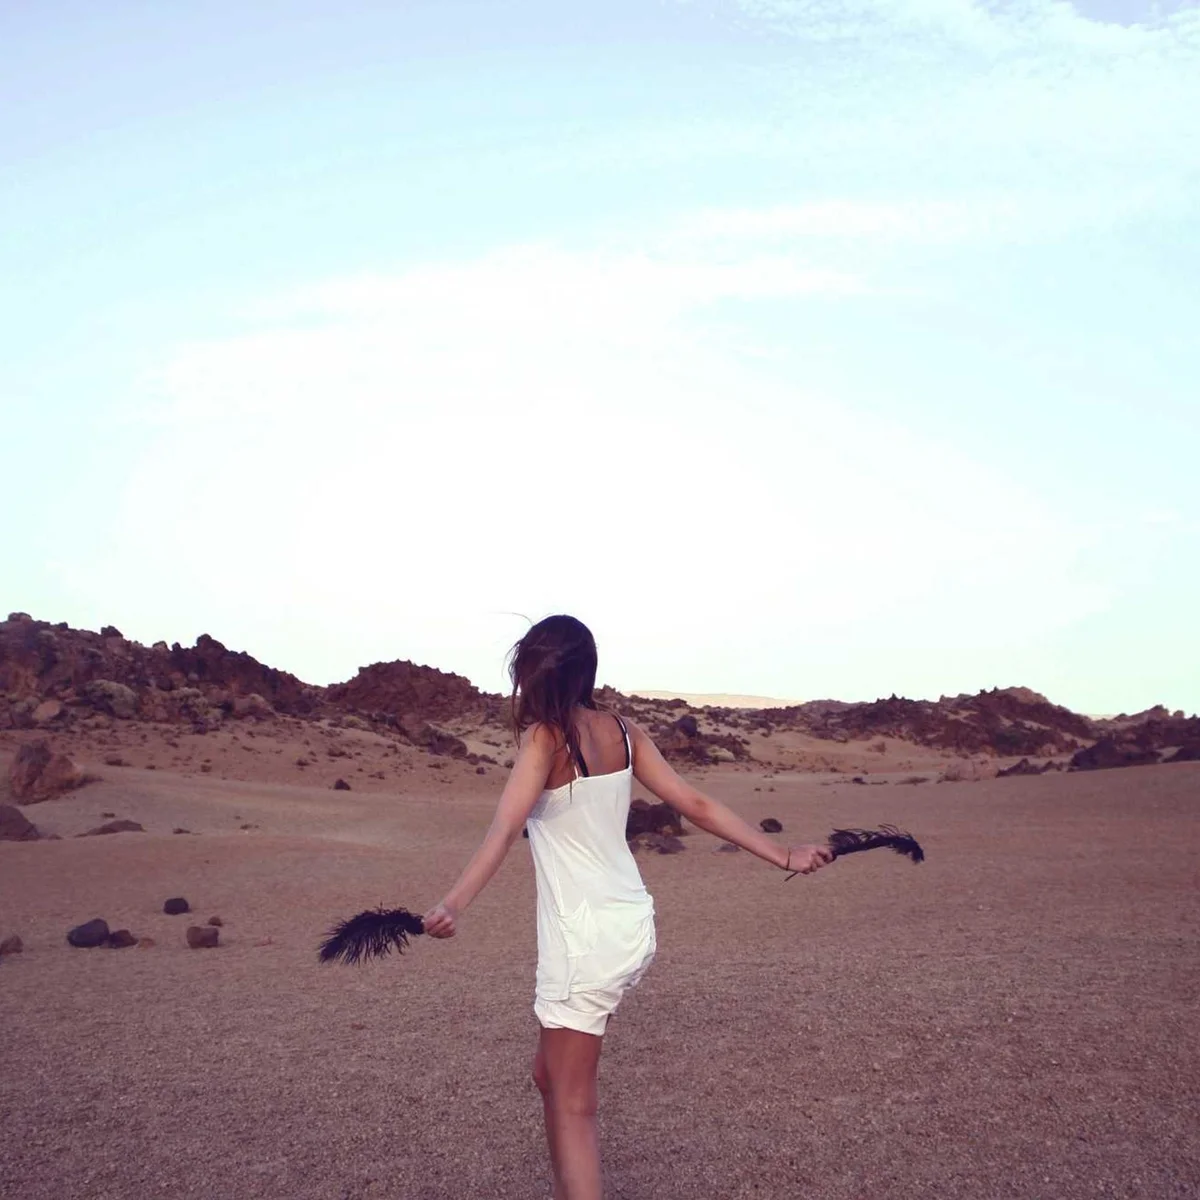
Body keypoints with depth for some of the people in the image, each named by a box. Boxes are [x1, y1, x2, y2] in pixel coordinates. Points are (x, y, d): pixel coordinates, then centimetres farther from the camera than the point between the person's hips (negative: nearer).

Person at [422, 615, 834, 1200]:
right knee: (550, 1074, 23)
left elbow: (505, 829, -29)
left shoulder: (543, 736, -13)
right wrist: (784, 856, 9)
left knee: (572, 1106, 4)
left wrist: (453, 906, -40)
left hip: (585, 937, -7)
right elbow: (696, 804, 4)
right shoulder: (621, 730, 5)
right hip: (633, 926, 7)